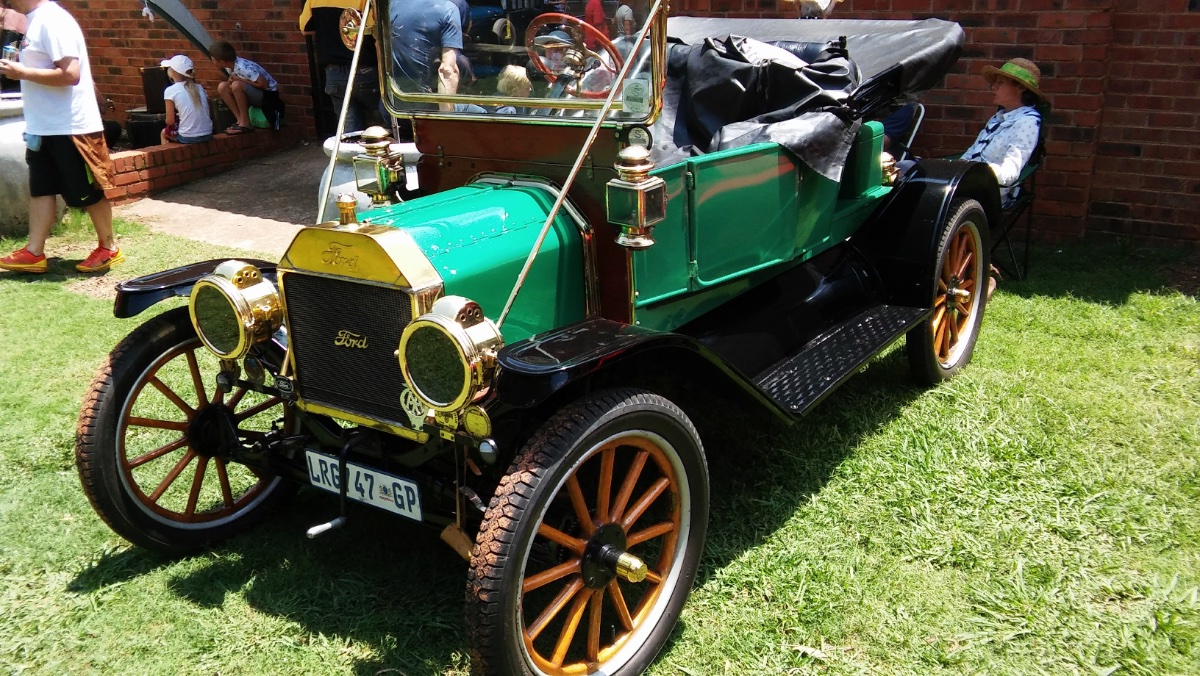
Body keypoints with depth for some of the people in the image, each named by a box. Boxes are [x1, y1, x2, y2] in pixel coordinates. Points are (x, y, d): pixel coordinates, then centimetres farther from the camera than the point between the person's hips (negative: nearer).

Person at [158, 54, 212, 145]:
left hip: (188, 138, -5)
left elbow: (170, 121, -5)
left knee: (163, 133, 28)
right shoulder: (199, 88, 8)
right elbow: (205, 112, 10)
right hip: (207, 135, 5)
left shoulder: (170, 90, -5)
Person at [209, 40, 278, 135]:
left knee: (237, 85, -31)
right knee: (222, 87, -5)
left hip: (269, 95, -9)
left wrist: (240, 80, -20)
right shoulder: (230, 66, 0)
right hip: (256, 95, 9)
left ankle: (245, 123, -19)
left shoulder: (243, 67, -26)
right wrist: (230, 81, -10)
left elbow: (264, 84, -27)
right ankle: (240, 120, -7)